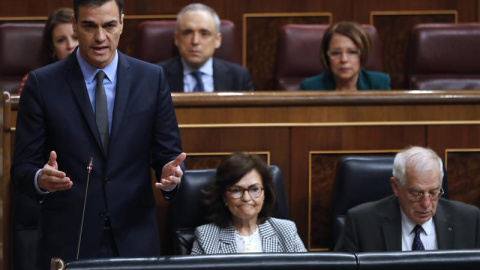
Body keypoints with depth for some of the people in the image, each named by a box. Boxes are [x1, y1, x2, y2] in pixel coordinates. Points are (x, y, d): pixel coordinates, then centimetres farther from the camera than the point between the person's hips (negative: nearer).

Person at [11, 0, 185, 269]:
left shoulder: (152, 79, 3)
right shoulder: (42, 84, -2)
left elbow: (168, 155, 5)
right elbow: (23, 166, -2)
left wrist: (171, 173, -17)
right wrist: (41, 178, -25)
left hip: (135, 241, 1)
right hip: (67, 243, -1)